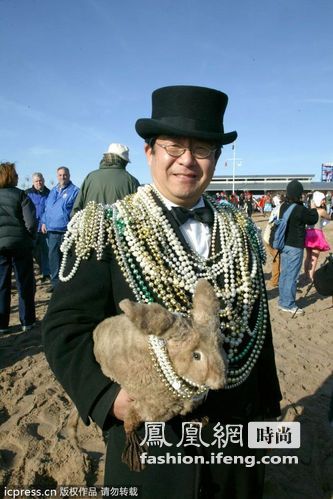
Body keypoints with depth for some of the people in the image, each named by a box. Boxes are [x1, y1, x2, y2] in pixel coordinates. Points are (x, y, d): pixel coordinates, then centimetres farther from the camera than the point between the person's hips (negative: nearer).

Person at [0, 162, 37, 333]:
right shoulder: (20, 195, -5)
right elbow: (31, 222, -12)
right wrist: (29, 237, 4)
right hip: (20, 243, -3)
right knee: (25, 283, 7)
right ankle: (27, 321, 13)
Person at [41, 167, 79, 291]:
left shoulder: (74, 191, -3)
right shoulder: (53, 191, 17)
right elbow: (47, 208, 22)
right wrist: (44, 222, 13)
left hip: (67, 230, -5)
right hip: (52, 229, 6)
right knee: (53, 256, 6)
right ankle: (55, 281, 16)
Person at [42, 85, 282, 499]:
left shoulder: (241, 232, 0)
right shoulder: (107, 230, -12)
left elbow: (256, 326, 5)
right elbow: (67, 326, -14)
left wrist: (267, 404, 9)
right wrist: (108, 396, -28)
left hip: (237, 432, 4)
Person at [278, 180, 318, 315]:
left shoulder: (284, 206, 1)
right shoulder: (300, 209, -21)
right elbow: (313, 219, -4)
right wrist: (314, 209, 13)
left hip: (284, 245, 8)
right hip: (295, 246, -8)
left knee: (284, 273, 15)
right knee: (292, 276, 0)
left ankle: (283, 300, 26)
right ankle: (288, 304, 8)